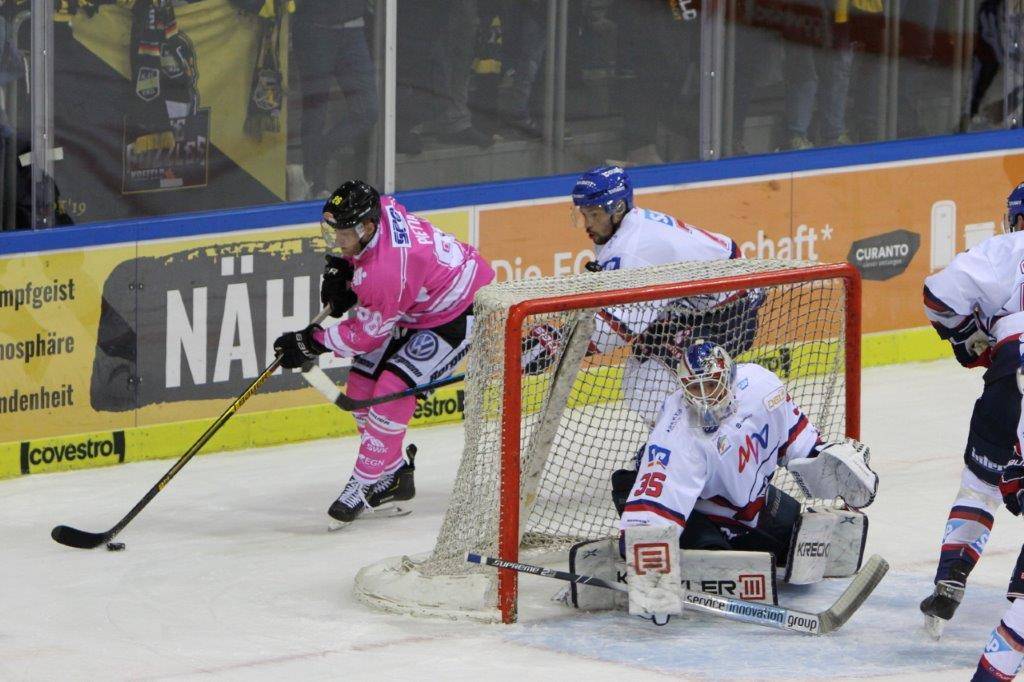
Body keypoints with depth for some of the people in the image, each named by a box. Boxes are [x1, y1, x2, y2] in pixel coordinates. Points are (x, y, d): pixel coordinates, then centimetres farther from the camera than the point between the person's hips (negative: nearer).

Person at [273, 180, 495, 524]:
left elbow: (368, 333, -23)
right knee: (362, 383, 6)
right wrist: (342, 269, -3)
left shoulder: (387, 272, -38)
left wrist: (313, 343, -15)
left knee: (393, 388, -21)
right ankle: (393, 475, 19)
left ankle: (363, 484, -9)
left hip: (462, 312, -10)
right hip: (419, 306, 10)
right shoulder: (380, 210, -14)